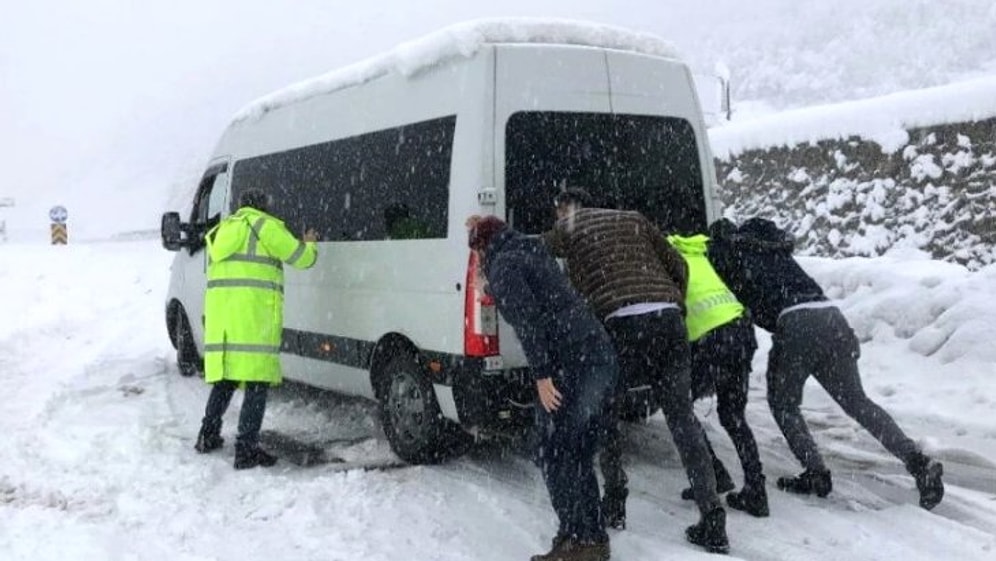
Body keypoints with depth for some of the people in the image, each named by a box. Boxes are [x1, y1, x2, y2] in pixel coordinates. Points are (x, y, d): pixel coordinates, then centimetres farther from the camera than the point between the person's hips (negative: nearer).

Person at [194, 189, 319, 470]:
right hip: (254, 312, -7)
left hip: (220, 312, 7)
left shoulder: (221, 231, 23)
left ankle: (208, 436, 26)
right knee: (257, 381, -5)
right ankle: (246, 449, -9)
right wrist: (310, 245, 23)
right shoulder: (265, 225, 1)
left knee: (225, 376, 20)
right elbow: (300, 257, 2)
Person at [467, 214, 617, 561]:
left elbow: (528, 320, -16)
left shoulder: (503, 265, -2)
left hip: (572, 364, -9)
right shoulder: (531, 252, 23)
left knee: (555, 456, -1)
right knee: (579, 457, 16)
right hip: (601, 357, 9)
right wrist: (483, 227, 54)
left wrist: (541, 374, -17)